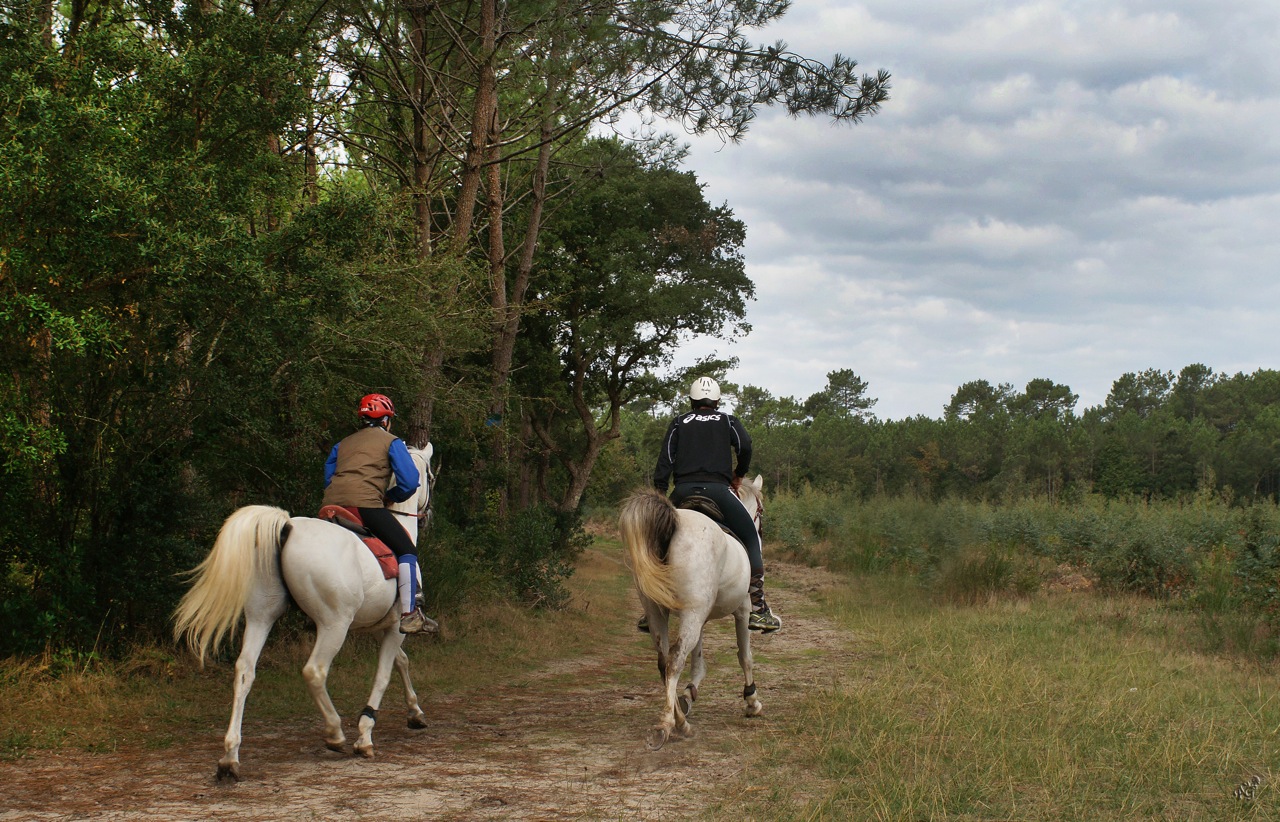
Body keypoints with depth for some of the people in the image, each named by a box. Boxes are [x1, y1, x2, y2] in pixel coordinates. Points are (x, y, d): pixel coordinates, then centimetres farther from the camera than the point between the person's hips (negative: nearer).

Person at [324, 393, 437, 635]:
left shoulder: (342, 445, 29)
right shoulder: (392, 442, 12)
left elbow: (328, 479, 27)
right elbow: (409, 483, 2)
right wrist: (389, 496, 19)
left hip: (332, 505, 6)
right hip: (366, 504, -6)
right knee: (406, 550, 1)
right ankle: (409, 615, -9)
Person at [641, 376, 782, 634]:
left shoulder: (679, 423, 20)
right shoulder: (727, 421, 18)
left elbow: (666, 459, 8)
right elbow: (745, 446, 0)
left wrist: (660, 492, 5)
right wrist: (739, 474, 16)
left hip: (683, 491, 2)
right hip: (717, 489, -2)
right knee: (751, 540, 8)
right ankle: (757, 609, -5)